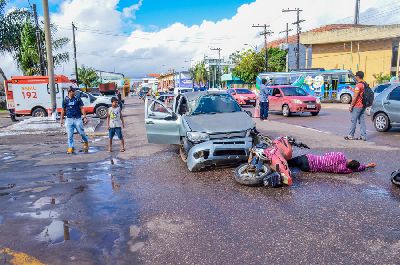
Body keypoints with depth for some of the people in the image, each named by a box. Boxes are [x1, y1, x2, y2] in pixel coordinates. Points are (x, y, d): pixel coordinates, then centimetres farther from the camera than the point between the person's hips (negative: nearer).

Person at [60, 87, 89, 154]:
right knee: (70, 135, 1)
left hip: (77, 119, -2)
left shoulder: (78, 99, 1)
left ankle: (86, 142, 30)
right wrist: (61, 119, 13)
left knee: (81, 133, 3)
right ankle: (71, 148, 8)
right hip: (69, 119, 2)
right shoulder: (65, 100, 6)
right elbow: (63, 110, 14)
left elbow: (82, 109, 1)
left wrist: (85, 117, -6)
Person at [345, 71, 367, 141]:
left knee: (353, 121, 1)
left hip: (357, 106, -8)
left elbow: (355, 97, -19)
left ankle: (351, 136, 9)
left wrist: (351, 106, -13)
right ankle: (364, 136, 10)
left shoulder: (358, 85, -17)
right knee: (362, 121, 9)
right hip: (363, 106, 8)